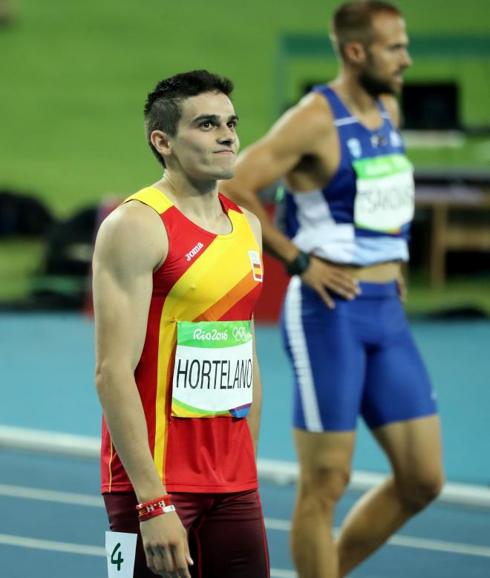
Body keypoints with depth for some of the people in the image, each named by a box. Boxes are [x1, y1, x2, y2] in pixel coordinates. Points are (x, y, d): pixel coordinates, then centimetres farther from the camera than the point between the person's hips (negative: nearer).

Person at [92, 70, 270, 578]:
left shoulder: (245, 226, 12)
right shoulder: (137, 227, -12)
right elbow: (113, 373, -18)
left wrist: (247, 472, 15)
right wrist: (153, 503, -22)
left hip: (234, 487, 7)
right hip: (157, 485, -7)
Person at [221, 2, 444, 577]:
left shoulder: (388, 110, 11)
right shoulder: (314, 120, -13)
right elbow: (232, 189, -19)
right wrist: (299, 259, -16)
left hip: (387, 313, 8)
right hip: (329, 313, -8)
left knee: (422, 480, 6)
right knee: (325, 484, -1)